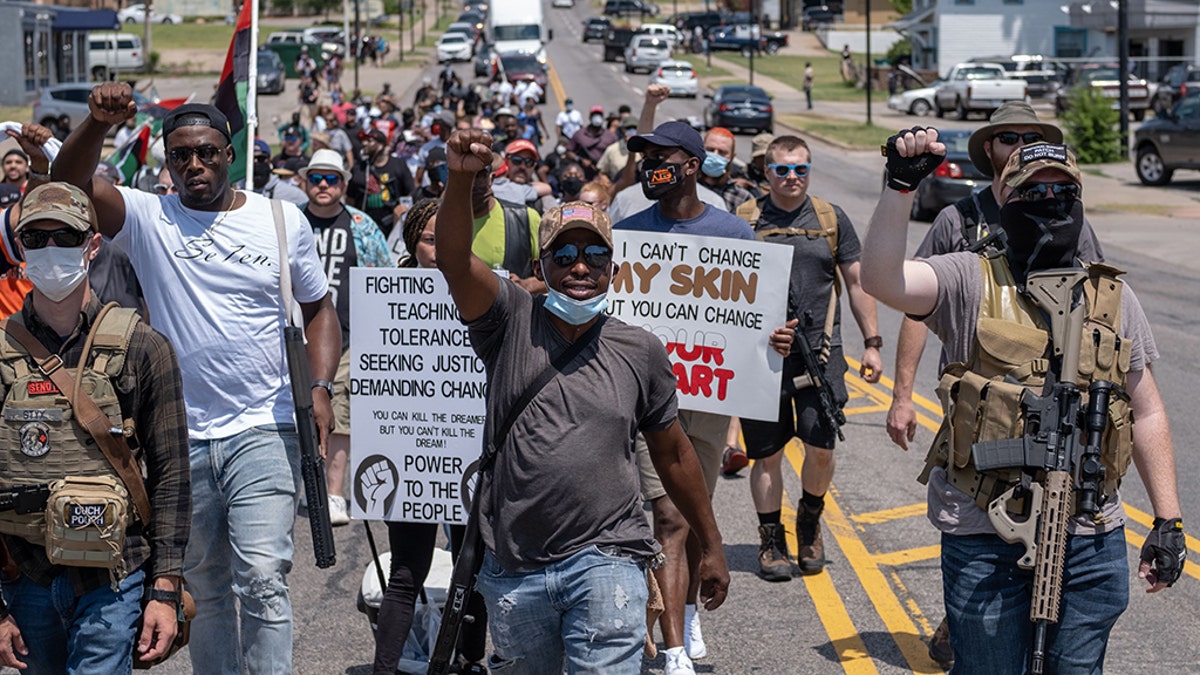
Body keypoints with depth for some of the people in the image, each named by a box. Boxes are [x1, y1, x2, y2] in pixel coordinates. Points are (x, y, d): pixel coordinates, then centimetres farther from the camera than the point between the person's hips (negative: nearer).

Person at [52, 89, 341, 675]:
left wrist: (320, 387, -3)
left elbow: (319, 308, 12)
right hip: (179, 436, 2)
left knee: (262, 576, -13)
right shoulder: (148, 219, 0)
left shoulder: (283, 221, 4)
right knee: (203, 584, 13)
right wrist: (97, 124, -34)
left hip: (262, 431, -1)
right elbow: (69, 185, -15)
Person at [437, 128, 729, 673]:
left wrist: (711, 546, 17)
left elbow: (673, 454, 14)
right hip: (514, 569, 1)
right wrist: (461, 179, -33)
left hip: (604, 561, -1)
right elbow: (454, 260, -16)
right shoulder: (513, 322, 2)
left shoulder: (640, 352, 5)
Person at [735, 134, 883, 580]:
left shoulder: (832, 221, 8)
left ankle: (810, 520, 21)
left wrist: (872, 343, 7)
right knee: (766, 454, 4)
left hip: (820, 351, 1)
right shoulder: (744, 221, 4)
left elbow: (857, 284, 12)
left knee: (821, 446, -6)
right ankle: (771, 541, 18)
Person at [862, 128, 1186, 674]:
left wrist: (1168, 521, 9)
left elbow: (1148, 413, 13)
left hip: (1089, 540, 3)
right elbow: (880, 279, -17)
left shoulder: (1113, 297, 10)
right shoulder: (970, 283, 0)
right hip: (984, 538, -3)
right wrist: (900, 185, -24)